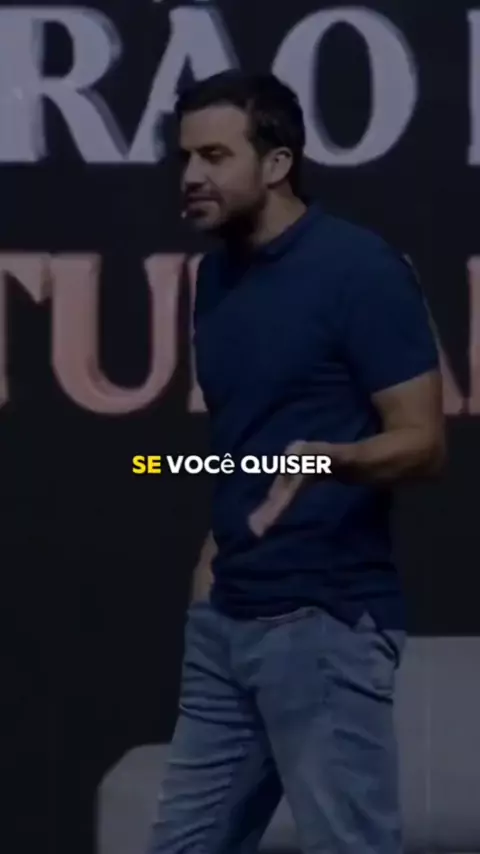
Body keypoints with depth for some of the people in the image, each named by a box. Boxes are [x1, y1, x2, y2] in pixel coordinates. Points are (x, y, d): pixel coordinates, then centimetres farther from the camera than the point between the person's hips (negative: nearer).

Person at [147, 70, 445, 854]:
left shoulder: (360, 269, -12)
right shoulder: (217, 276, 14)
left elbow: (421, 442, -14)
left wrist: (328, 458, -33)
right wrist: (218, 553, 15)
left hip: (329, 621, -9)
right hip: (226, 621, 9)